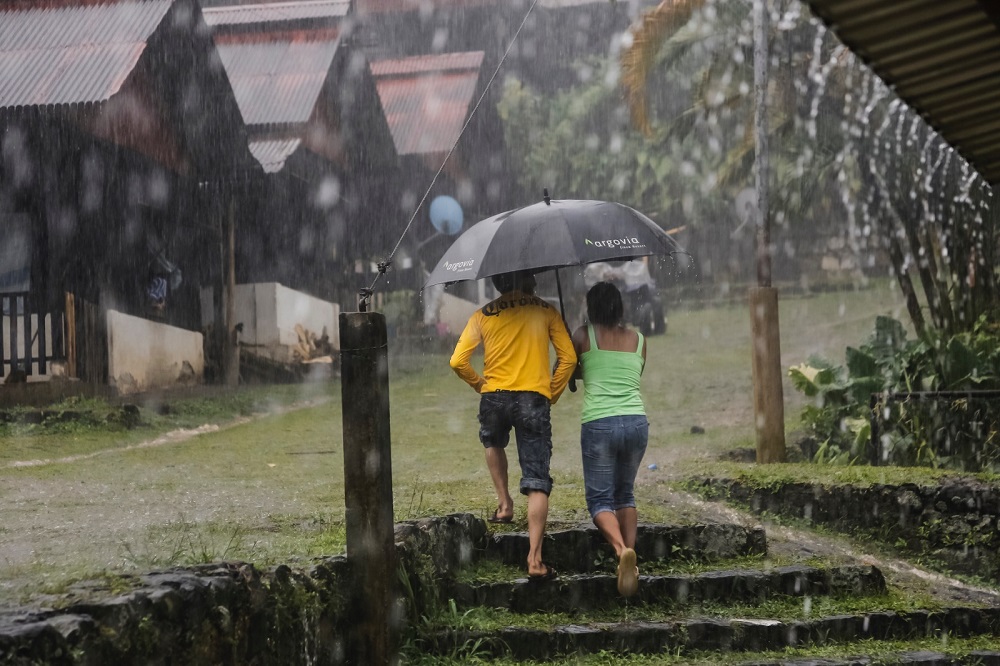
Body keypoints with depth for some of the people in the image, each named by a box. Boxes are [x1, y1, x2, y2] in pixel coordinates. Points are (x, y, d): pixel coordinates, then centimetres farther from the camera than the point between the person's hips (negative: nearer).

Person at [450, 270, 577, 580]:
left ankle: (505, 504, 26)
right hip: (534, 399, -1)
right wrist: (552, 392, 10)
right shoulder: (545, 311, 5)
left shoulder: (483, 315, 7)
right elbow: (568, 358, 0)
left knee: (494, 443, 37)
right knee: (537, 483, -2)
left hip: (494, 397, 1)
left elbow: (458, 362, 1)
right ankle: (535, 559, -11)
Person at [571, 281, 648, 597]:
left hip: (599, 424, -3)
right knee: (625, 493, 21)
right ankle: (630, 559, 9)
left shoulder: (584, 336, 4)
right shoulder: (638, 340, 13)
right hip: (636, 421, 4)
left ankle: (621, 549, -24)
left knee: (600, 498, 3)